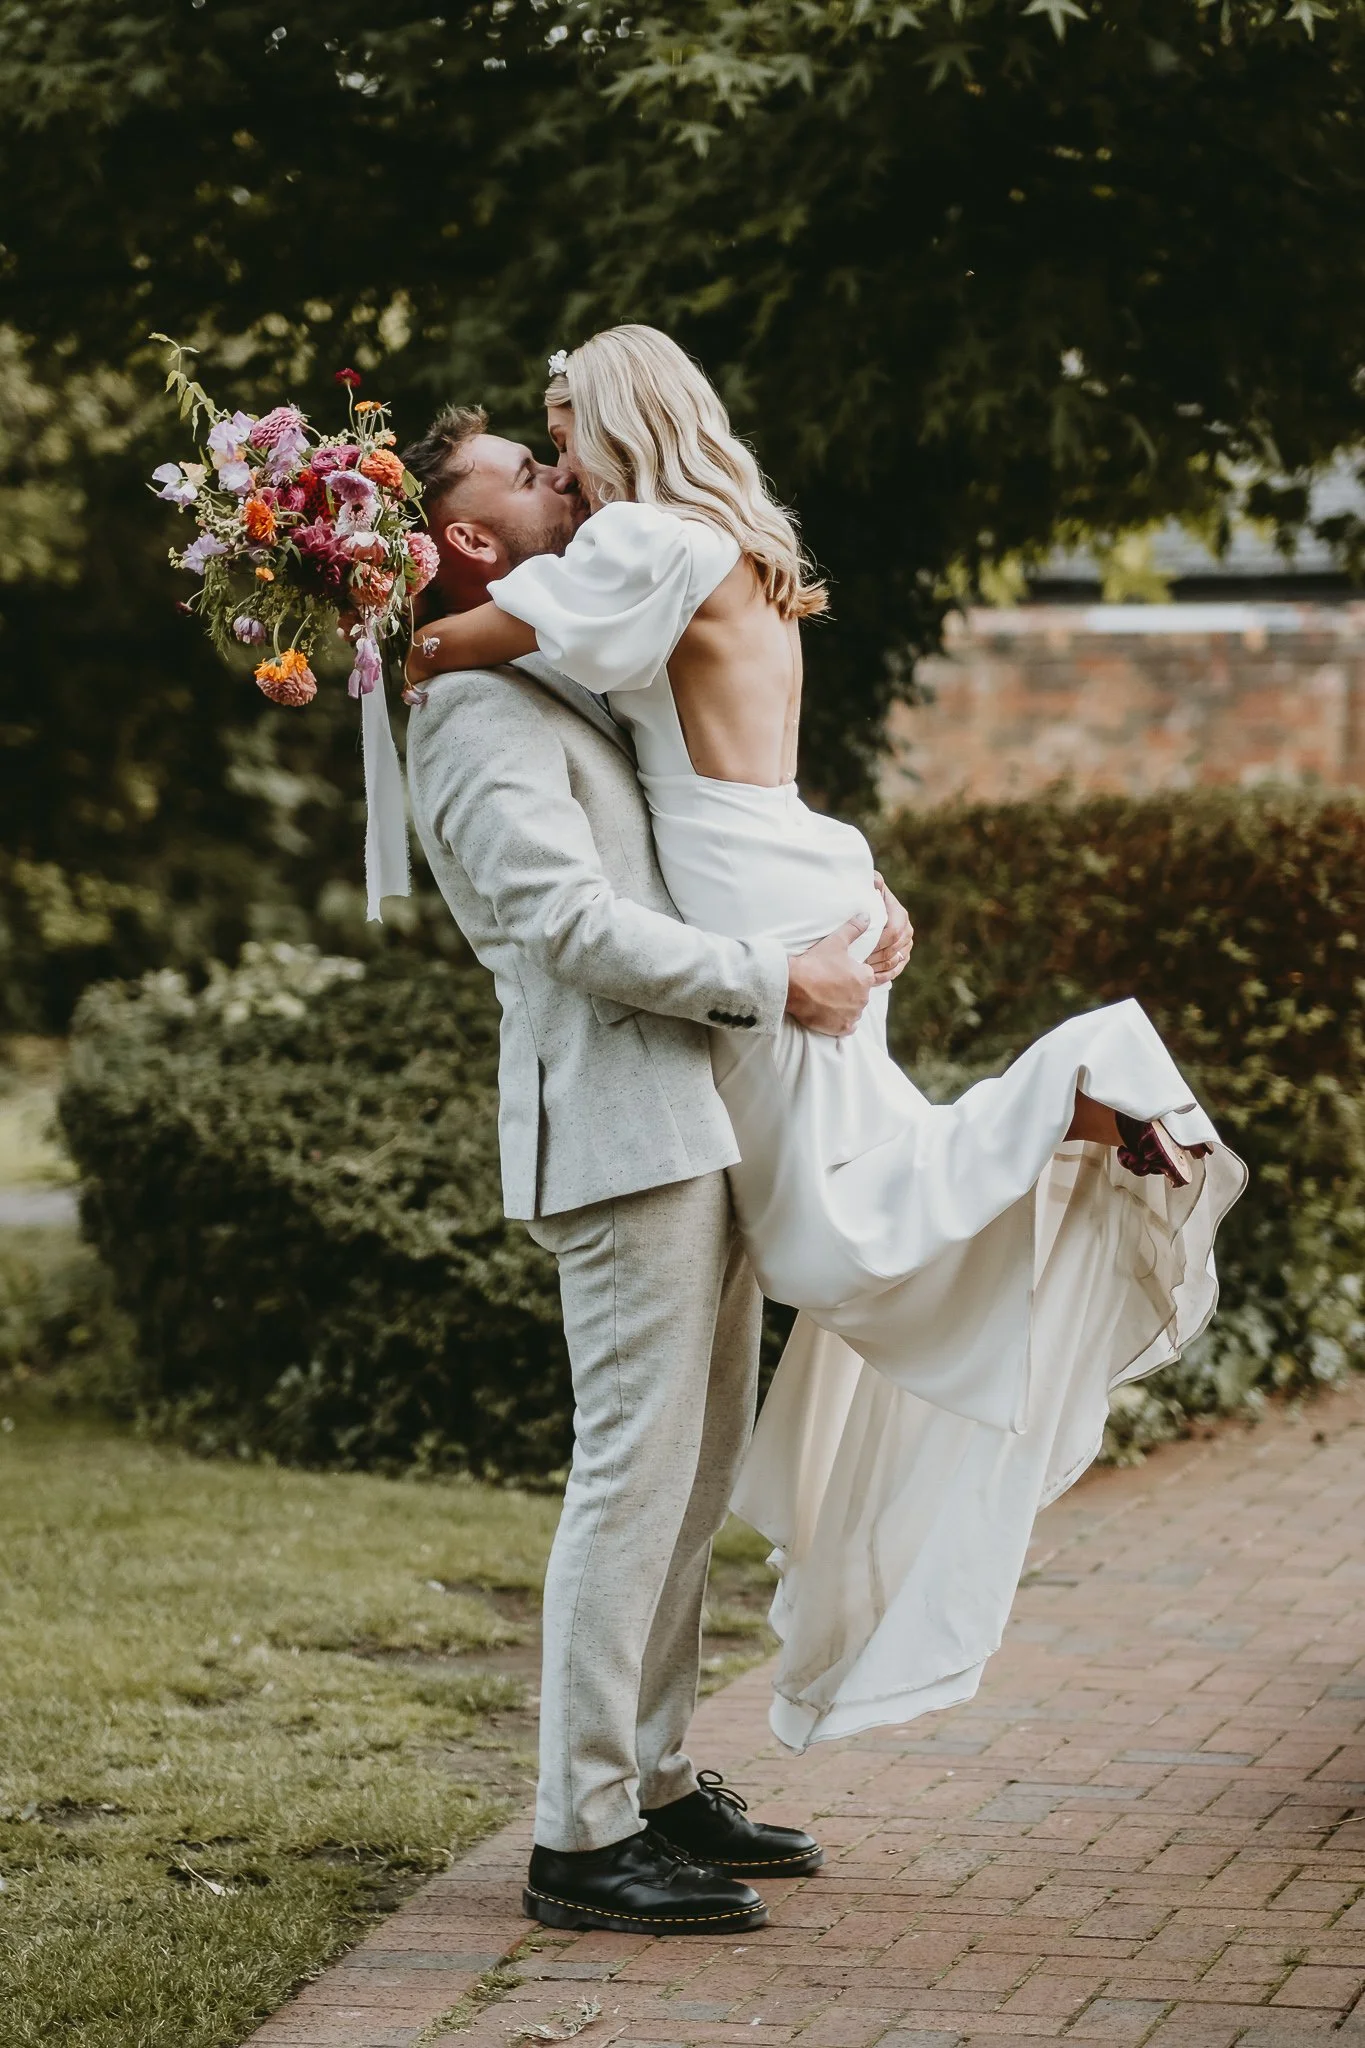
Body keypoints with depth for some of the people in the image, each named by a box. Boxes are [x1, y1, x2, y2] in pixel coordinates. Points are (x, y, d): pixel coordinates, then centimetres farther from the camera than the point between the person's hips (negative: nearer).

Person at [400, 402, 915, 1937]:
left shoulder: (579, 688, 21)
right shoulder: (477, 710, -10)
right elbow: (571, 923, -20)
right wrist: (776, 981, -16)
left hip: (696, 1124, 10)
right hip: (622, 1130, -10)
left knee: (693, 1472, 14)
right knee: (635, 1476, -9)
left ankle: (655, 1781, 23)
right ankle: (581, 1838, -4)